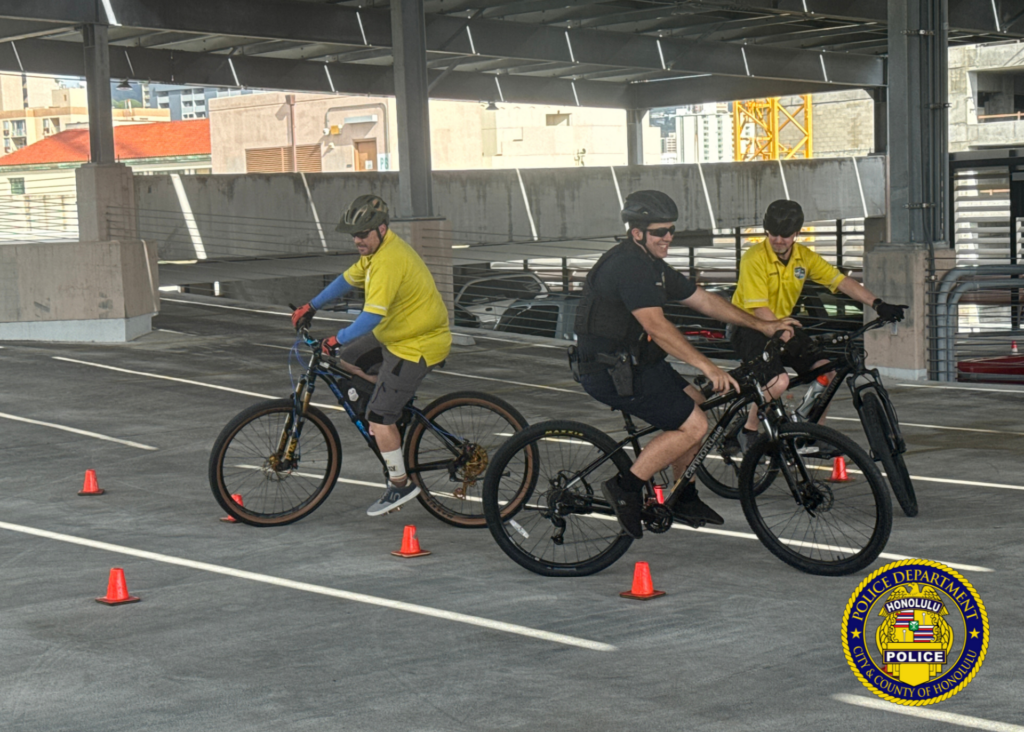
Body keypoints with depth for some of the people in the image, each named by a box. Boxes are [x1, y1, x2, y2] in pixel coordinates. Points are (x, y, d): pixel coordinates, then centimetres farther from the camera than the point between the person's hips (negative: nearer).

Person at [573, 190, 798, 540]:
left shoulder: (652, 265, 13)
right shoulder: (629, 265, -20)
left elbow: (703, 300, 18)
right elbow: (658, 326, -30)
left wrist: (760, 325, 17)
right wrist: (707, 366, -35)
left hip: (634, 363, 10)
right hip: (612, 372, -10)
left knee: (697, 405, 15)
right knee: (694, 426, -11)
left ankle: (683, 498, 24)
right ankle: (626, 487, -5)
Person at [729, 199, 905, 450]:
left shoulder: (804, 257, -1)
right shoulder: (755, 258, -20)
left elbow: (841, 281, -3)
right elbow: (759, 309, -25)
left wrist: (878, 304, -16)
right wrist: (788, 339, -34)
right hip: (748, 326, -7)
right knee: (779, 380, -29)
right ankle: (747, 430, -7)